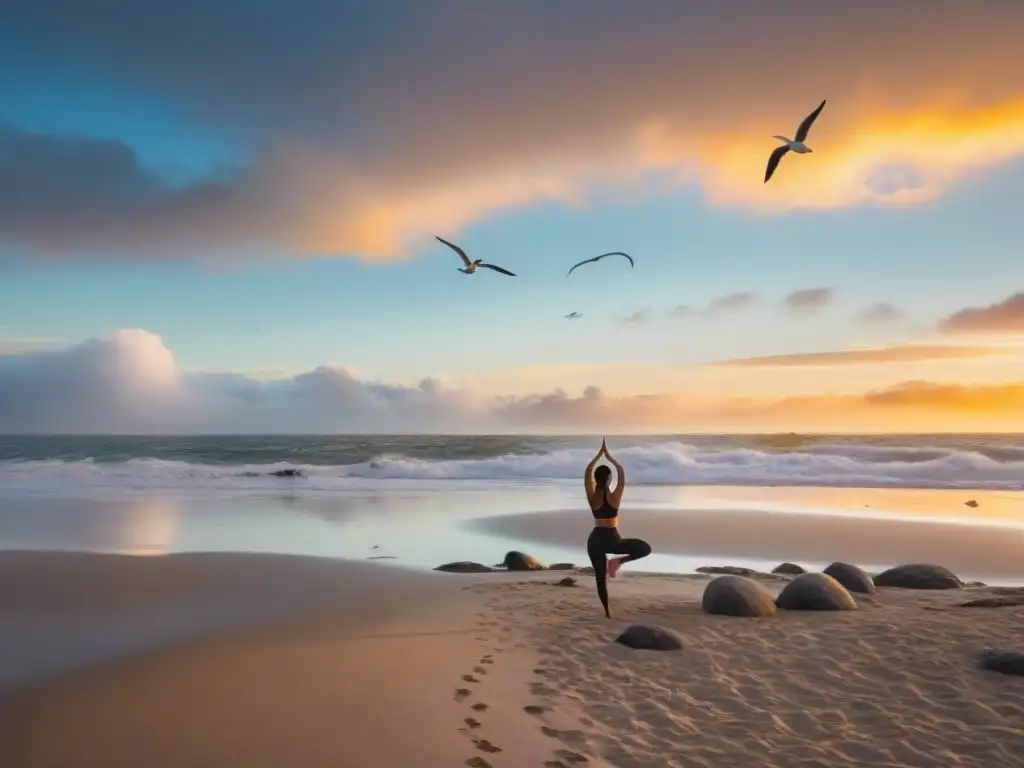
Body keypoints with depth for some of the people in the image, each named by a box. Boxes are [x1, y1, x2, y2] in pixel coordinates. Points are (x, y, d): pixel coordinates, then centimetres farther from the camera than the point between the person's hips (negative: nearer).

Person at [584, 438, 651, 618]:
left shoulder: (592, 497, -7)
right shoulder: (614, 497, -13)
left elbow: (587, 473, 2)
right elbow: (622, 474, -5)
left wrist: (599, 455, 5)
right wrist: (609, 457, 0)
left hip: (595, 540, 3)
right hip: (612, 540, -3)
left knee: (600, 577, 13)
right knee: (645, 548, 13)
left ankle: (607, 611, 15)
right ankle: (619, 561, -4)